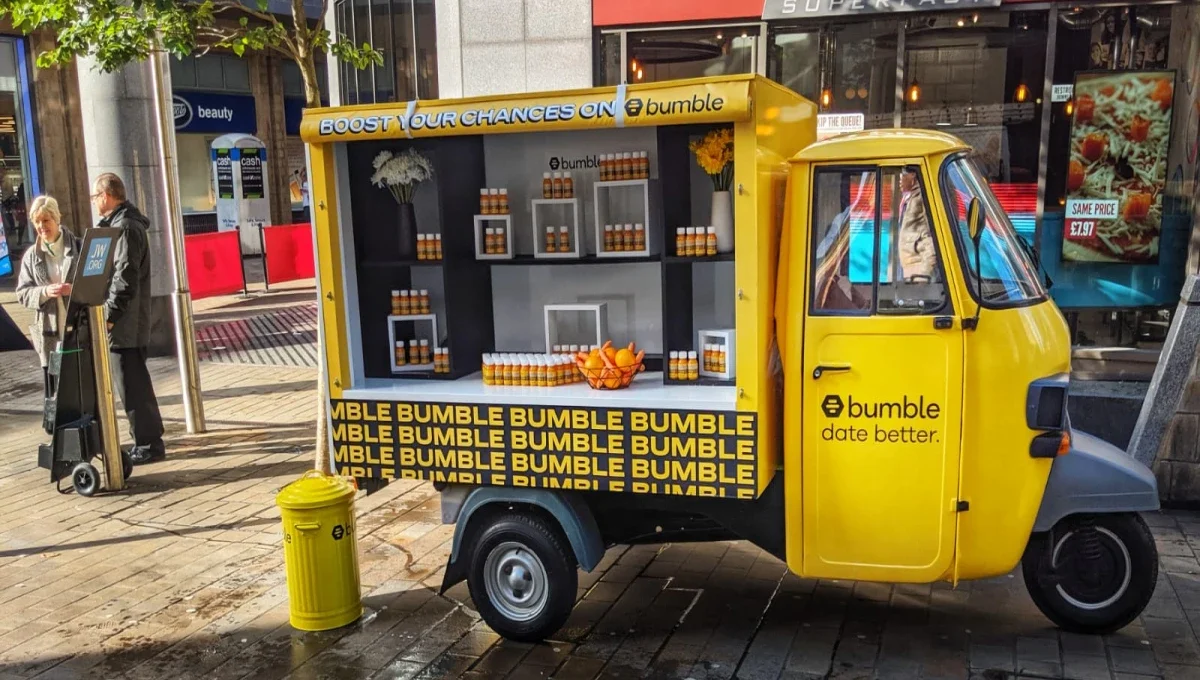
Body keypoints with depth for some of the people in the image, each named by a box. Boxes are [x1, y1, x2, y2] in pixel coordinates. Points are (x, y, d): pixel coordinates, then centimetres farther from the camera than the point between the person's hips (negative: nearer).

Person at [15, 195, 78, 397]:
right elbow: (22, 293, 6)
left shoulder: (79, 247, 2)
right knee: (54, 395, 4)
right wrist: (45, 292, -14)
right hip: (49, 332, 2)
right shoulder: (31, 255, 8)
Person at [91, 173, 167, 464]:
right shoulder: (119, 224, 17)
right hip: (130, 322, 10)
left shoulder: (125, 228, -15)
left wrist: (110, 315, -17)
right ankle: (148, 440, 23)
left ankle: (148, 444, 3)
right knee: (135, 383, 15)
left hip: (124, 323, -10)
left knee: (132, 385, -4)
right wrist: (112, 314, 17)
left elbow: (125, 278, -21)